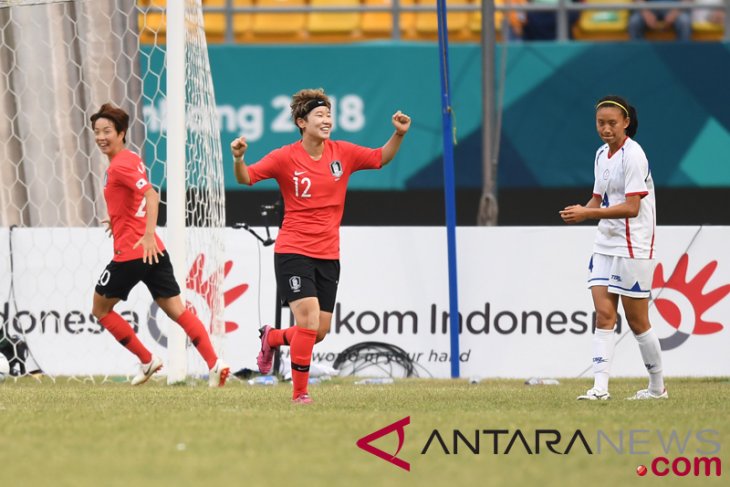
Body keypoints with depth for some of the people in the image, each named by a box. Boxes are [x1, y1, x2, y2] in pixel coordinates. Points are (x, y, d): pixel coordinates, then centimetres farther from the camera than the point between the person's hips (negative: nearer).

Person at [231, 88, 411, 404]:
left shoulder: (342, 153, 3)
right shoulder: (285, 158, -8)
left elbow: (380, 158, 14)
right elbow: (246, 178, -8)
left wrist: (398, 135, -3)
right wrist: (238, 158, -29)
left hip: (328, 256, 5)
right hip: (293, 253, -5)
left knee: (319, 332, 6)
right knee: (309, 321, -18)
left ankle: (272, 338, 37)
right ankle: (299, 392, -4)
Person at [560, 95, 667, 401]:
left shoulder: (633, 155, -13)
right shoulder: (602, 155, 12)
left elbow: (631, 207, -19)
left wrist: (587, 214, -25)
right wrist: (580, 212, -5)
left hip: (633, 246, -7)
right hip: (606, 245, 7)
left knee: (637, 321, -1)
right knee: (604, 315, -4)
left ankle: (657, 387, 13)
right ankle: (600, 387, -10)